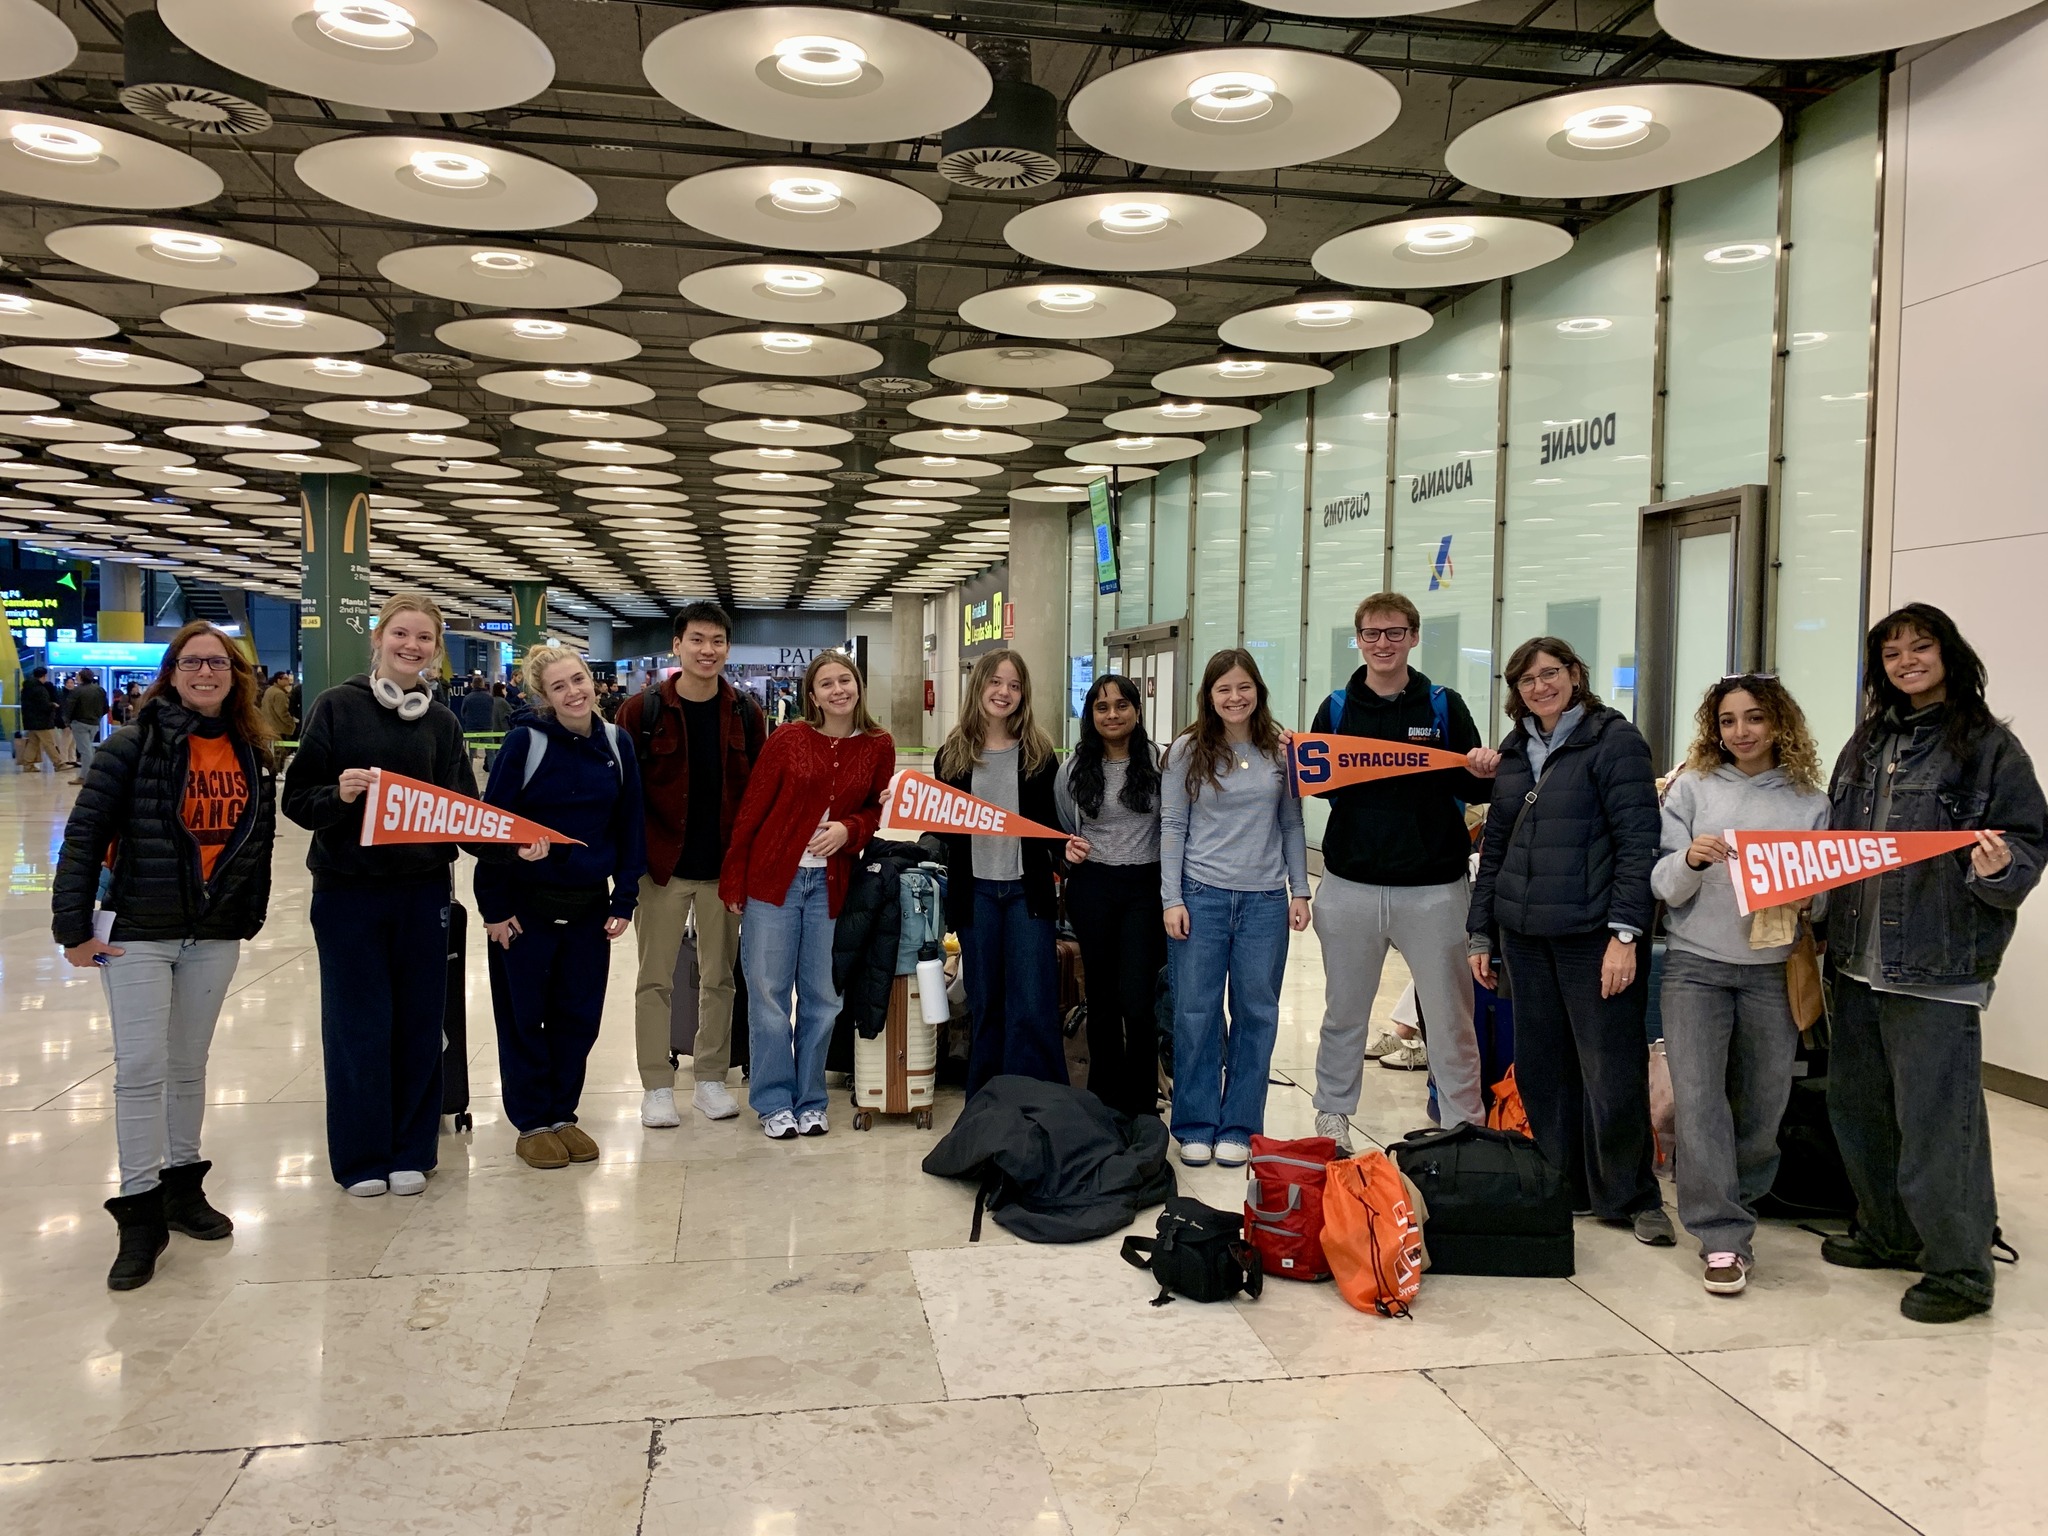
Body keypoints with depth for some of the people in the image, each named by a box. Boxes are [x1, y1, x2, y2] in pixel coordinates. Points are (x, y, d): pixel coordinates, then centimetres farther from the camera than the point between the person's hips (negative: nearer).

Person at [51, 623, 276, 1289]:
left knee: (189, 1066, 15)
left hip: (216, 936, 4)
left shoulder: (251, 751, 4)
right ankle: (141, 1215, 6)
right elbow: (83, 836, -10)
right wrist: (73, 928, -11)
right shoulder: (135, 745, -9)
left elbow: (259, 837, 13)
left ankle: (183, 1186, 29)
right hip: (138, 933, -4)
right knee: (141, 1070, -4)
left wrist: (251, 914, 12)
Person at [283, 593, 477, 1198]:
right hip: (348, 890, -3)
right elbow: (298, 799, -3)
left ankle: (410, 1152, 22)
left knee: (419, 1021, 8)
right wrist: (338, 795, -24)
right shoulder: (337, 706, -3)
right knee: (358, 1025, 3)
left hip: (423, 889, 3)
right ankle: (361, 1156, 19)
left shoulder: (443, 723, 7)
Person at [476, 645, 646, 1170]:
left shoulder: (617, 745, 2)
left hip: (588, 906, 4)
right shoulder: (525, 741, -10)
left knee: (579, 1016, 10)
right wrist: (493, 905, -10)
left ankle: (562, 1114, 26)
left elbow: (628, 827, 6)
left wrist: (624, 900, 2)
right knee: (524, 1016, 7)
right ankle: (532, 1122, 21)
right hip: (526, 906, -3)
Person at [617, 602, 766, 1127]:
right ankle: (656, 1085, 16)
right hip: (662, 866, -2)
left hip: (723, 867, 2)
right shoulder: (641, 710, -5)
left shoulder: (745, 714, 2)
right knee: (655, 979, 5)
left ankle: (710, 1078, 24)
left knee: (719, 977, 11)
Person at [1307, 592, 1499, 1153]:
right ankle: (1332, 1117, 25)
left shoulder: (1444, 707, 3)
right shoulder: (1336, 709, 7)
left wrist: (1484, 775, -15)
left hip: (1433, 888, -1)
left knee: (1451, 1015, 5)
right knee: (1343, 1012, 12)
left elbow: (1473, 790, 7)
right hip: (1351, 884, 1)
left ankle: (1465, 1127, 16)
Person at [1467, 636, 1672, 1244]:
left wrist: (1624, 933, -18)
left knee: (1612, 1073, -1)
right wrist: (1480, 932, 15)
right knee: (1539, 1068, 11)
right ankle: (1562, 1188, 24)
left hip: (1592, 934, -6)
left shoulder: (1614, 740, -5)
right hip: (1525, 935, 6)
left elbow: (1638, 839, -11)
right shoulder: (1515, 751, 14)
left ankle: (1630, 1198, 15)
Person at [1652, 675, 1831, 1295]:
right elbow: (1663, 885, 0)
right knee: (1699, 1097, -8)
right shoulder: (1692, 787, 2)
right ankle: (1722, 1236, -2)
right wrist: (1690, 859, -21)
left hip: (1772, 969, 2)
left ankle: (1734, 1206, 27)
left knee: (1763, 1100, 7)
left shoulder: (1810, 802, 6)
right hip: (1696, 964, -1)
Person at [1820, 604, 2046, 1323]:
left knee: (1936, 1118, -3)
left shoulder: (1990, 744, -5)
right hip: (1859, 962, 7)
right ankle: (1887, 1233, 33)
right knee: (1856, 1103, 15)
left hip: (1939, 967, -7)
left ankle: (1960, 1268, 12)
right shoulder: (1865, 745, 14)